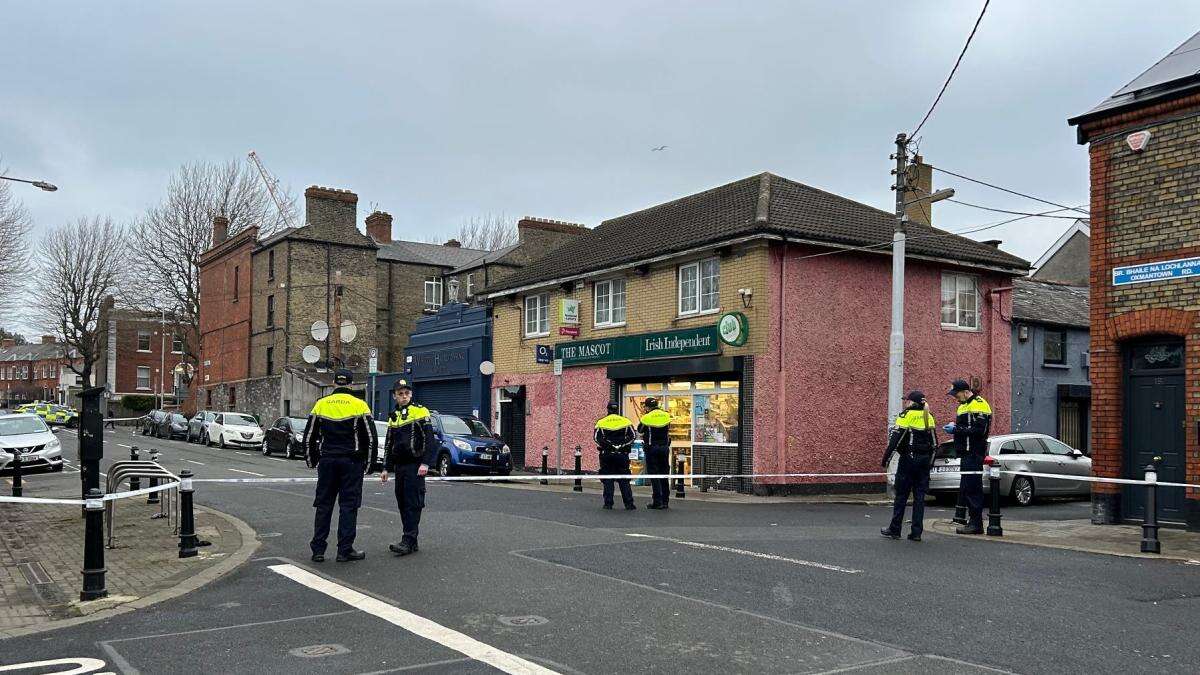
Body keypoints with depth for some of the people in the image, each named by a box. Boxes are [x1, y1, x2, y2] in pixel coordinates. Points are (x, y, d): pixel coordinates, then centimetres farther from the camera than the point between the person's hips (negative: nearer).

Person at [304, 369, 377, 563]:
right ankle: (345, 550, 3)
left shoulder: (321, 405, 5)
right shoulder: (359, 405, -3)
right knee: (348, 505, 2)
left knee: (324, 505, 9)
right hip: (351, 462, -2)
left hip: (327, 461, 2)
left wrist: (311, 461, 19)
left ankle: (318, 550, 9)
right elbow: (371, 438, -2)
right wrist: (367, 463, 7)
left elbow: (309, 437, 9)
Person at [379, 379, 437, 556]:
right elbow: (389, 445, 22)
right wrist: (386, 468, 17)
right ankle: (410, 540, 13)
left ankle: (409, 541, -11)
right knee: (402, 504, 7)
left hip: (415, 466, -7)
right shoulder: (393, 417, 16)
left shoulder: (420, 412, -4)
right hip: (399, 466, 7)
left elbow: (429, 439, -10)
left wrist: (425, 463, -18)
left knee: (413, 503, -9)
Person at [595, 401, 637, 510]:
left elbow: (597, 438, -7)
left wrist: (606, 445, -1)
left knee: (607, 480, 6)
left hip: (606, 454, -1)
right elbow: (633, 435, -1)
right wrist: (623, 445, 1)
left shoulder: (601, 422, 3)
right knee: (624, 480, 6)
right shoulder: (625, 421, 7)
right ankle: (629, 503, 2)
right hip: (622, 455, 1)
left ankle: (608, 503, 3)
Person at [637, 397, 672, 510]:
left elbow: (640, 430, 5)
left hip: (652, 448, -4)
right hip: (664, 447, 4)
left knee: (654, 475, 0)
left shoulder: (647, 417, -9)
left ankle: (657, 501, -4)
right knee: (664, 475, 11)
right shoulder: (666, 415, 3)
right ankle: (665, 501, 12)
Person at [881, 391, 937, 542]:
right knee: (919, 496, 7)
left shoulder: (907, 415, -9)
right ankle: (916, 532, 6)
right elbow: (934, 443, 15)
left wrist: (886, 458, -7)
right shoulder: (929, 417, 10)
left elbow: (895, 438, -13)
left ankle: (895, 530, 7)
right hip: (924, 460, 5)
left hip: (909, 459, -5)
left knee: (901, 495, 2)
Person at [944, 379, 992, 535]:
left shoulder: (978, 405, -12)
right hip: (967, 453, 10)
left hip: (974, 453, -10)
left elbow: (979, 430, -21)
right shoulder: (964, 405, 19)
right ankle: (973, 522, 17)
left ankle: (976, 524, -5)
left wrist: (956, 430, -19)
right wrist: (954, 427, 9)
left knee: (972, 488, -9)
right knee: (966, 488, 11)